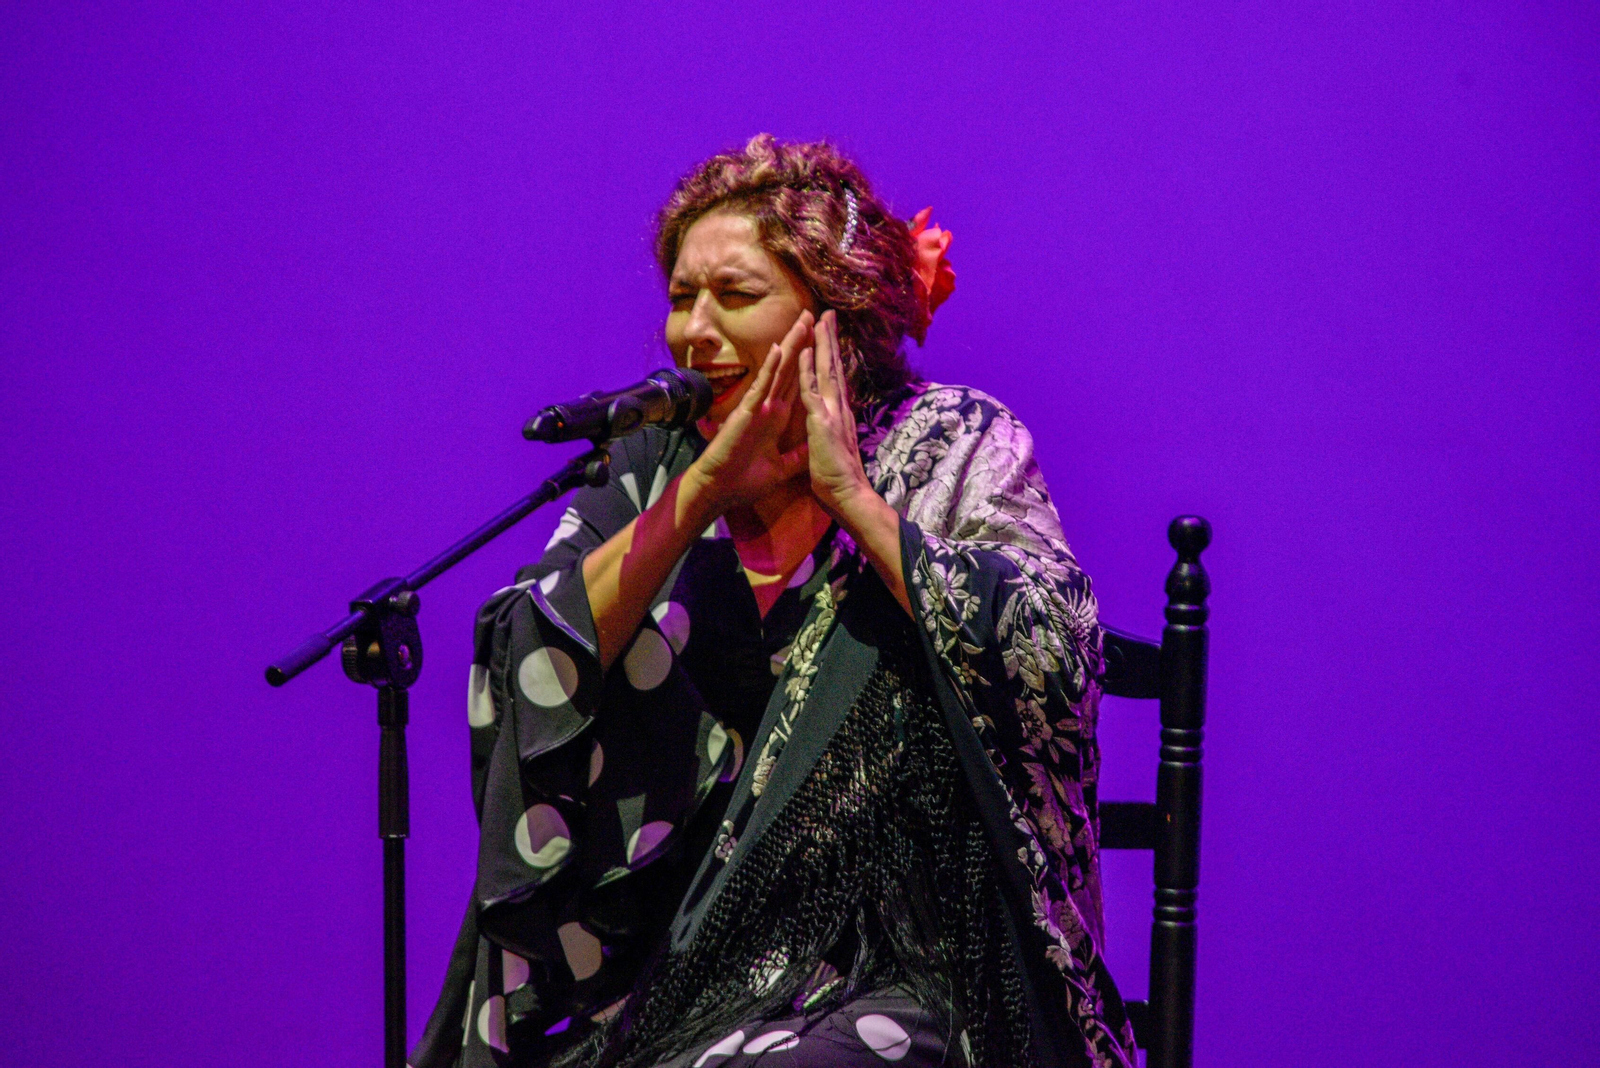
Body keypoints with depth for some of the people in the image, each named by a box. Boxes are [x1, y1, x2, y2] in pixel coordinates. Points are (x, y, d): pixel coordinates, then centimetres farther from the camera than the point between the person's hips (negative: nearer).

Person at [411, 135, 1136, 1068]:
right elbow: (526, 675, -4)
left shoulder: (953, 446, 2)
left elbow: (1052, 655, -15)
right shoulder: (657, 466, 10)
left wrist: (853, 496, -12)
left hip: (898, 982, -3)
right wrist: (699, 495, -10)